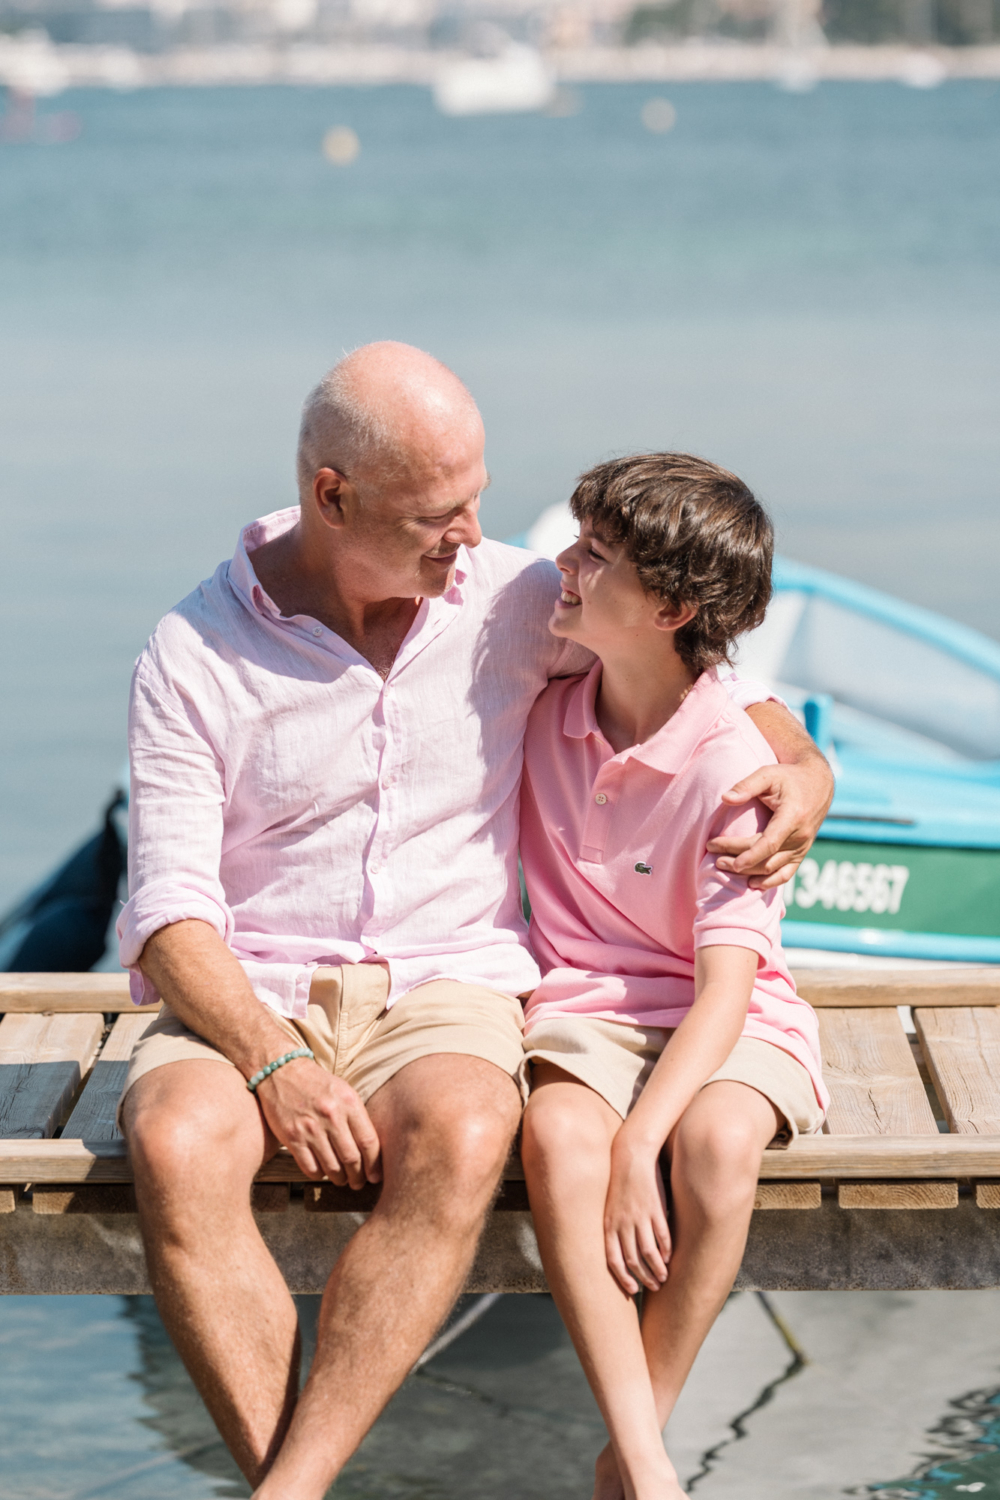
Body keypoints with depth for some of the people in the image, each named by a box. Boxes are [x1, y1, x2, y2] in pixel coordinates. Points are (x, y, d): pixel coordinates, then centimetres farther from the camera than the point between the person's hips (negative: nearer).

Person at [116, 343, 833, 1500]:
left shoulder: (515, 602, 5)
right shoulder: (195, 653, -2)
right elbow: (168, 902, -7)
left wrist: (801, 768, -1)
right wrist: (269, 1061, -22)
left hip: (443, 988, 1)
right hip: (247, 1000, -1)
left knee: (460, 1139, -36)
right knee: (176, 1150, -35)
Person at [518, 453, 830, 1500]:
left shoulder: (730, 765, -17)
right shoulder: (542, 713, -1)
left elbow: (725, 988, -21)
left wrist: (638, 1145, -31)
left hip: (728, 1019, -3)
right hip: (582, 1005, 3)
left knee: (714, 1141, -36)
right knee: (558, 1134, -31)